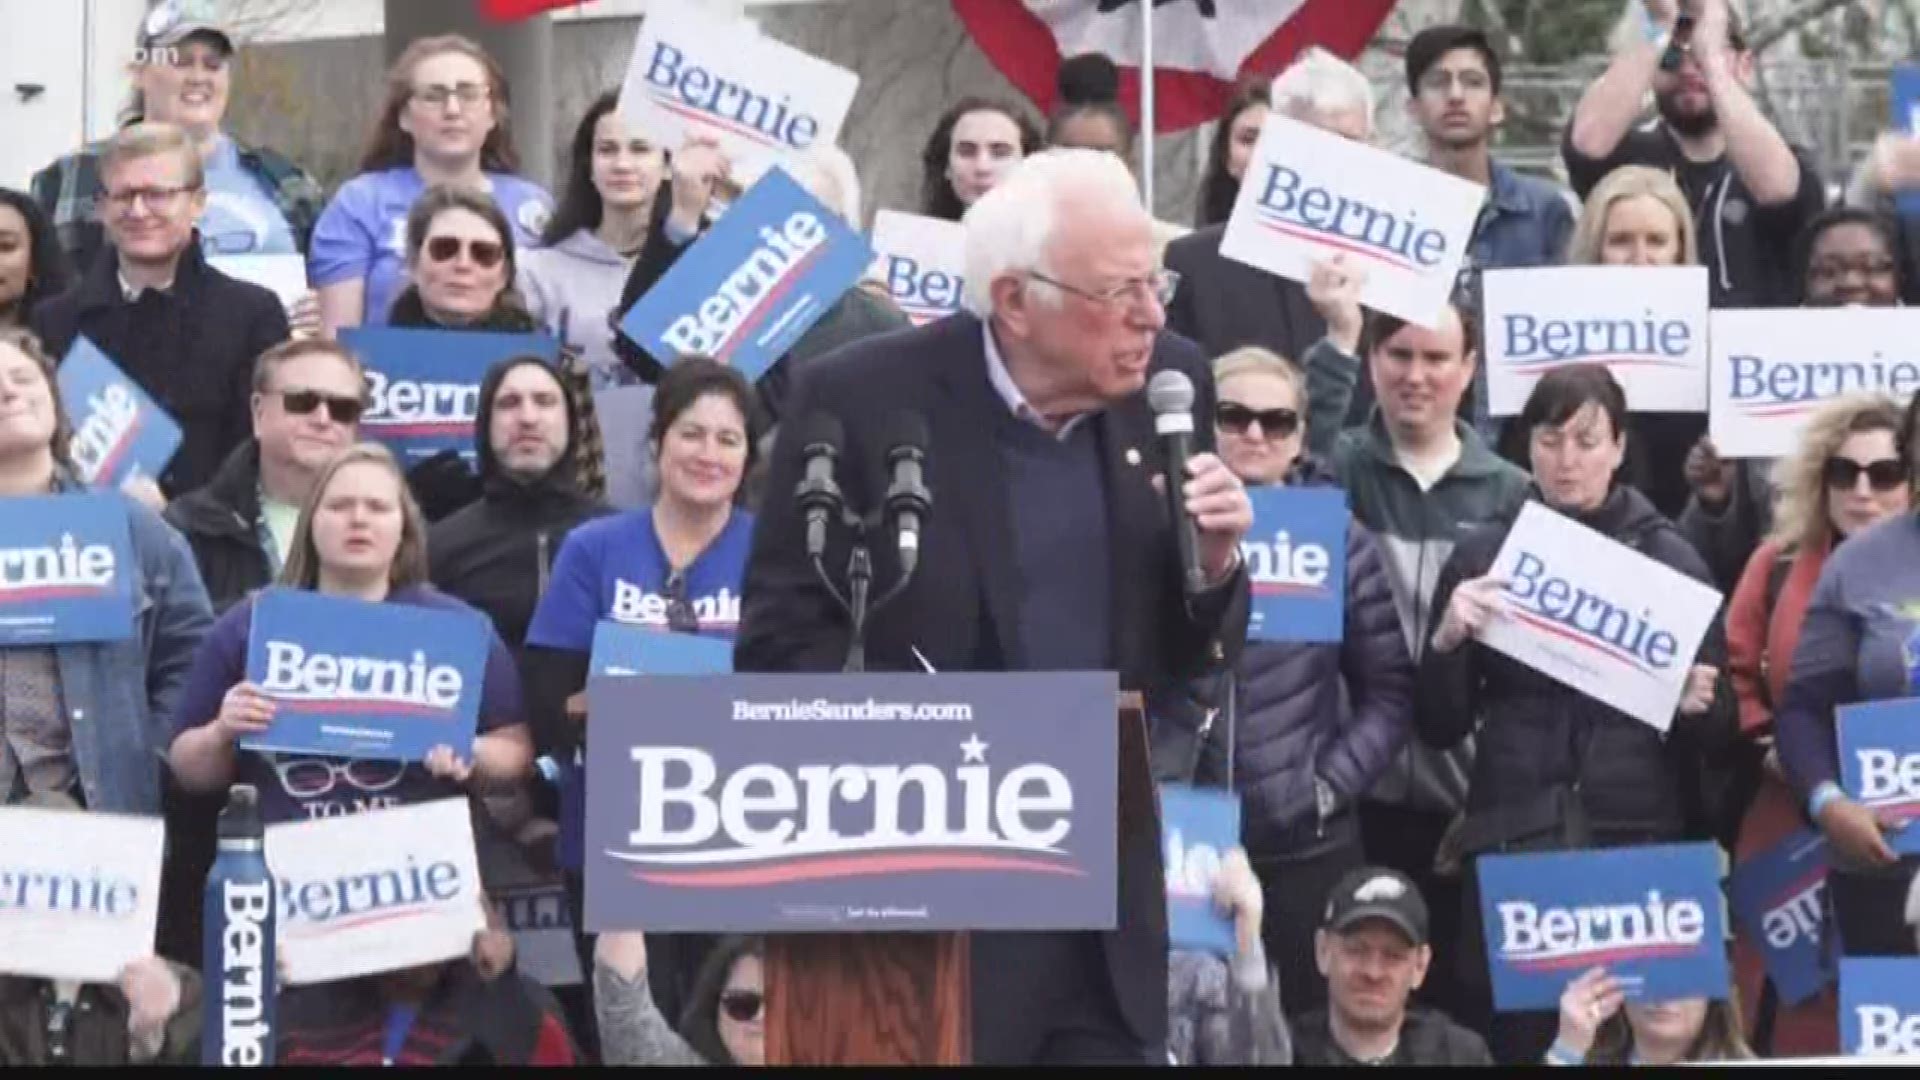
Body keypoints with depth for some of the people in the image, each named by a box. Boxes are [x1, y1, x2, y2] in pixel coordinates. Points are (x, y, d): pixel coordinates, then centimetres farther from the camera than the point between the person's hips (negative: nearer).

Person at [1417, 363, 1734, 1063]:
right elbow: (1438, 728, 4)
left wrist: (1697, 706, -16)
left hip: (1643, 843, 0)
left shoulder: (1669, 557, 4)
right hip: (1514, 846, 0)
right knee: (1522, 1039, 0)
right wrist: (1447, 641, -13)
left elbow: (1721, 731, 6)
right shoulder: (1483, 554, 4)